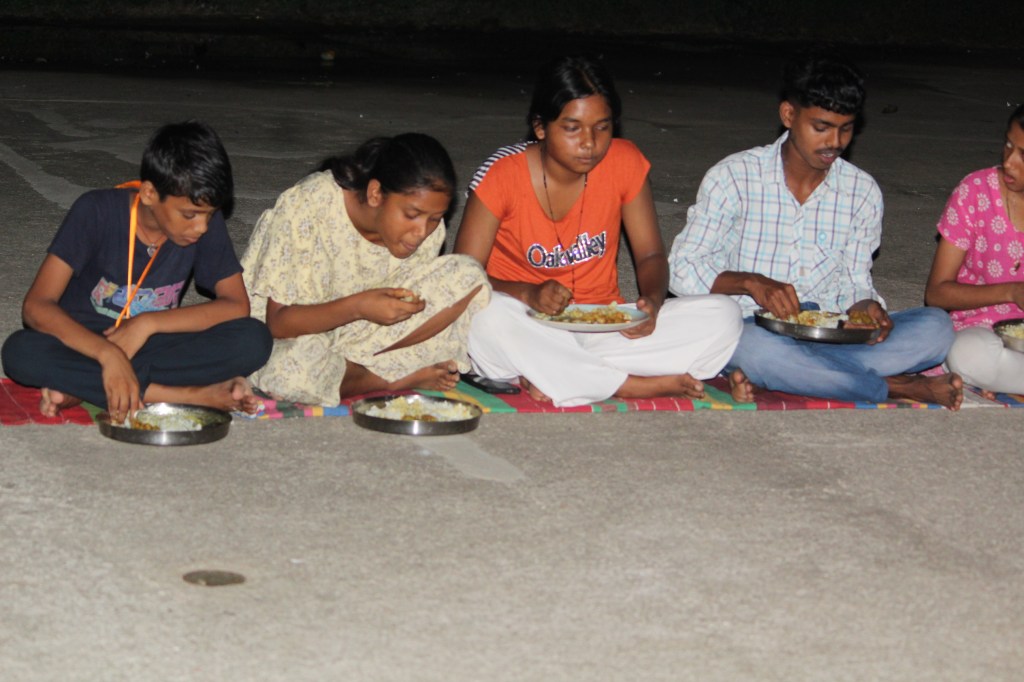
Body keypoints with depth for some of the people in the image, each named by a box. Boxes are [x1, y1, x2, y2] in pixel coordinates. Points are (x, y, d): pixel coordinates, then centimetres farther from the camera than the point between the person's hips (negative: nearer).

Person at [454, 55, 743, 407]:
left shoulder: (624, 162, -3)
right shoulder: (503, 175, -11)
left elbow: (650, 255, 4)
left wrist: (652, 302, -19)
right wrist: (530, 294, -31)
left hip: (603, 329, 3)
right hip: (532, 332, -3)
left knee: (722, 316, -17)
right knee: (485, 317, -38)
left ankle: (553, 378, -25)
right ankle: (637, 386, -27)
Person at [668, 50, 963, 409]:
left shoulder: (862, 192, 6)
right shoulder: (733, 177, -4)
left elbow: (855, 285, 11)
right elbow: (683, 269, -5)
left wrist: (867, 308, -13)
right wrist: (750, 282, -23)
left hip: (829, 337, 4)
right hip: (750, 329, -4)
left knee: (935, 326, -20)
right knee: (755, 345, -41)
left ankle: (767, 379, -29)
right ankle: (899, 388, -23)